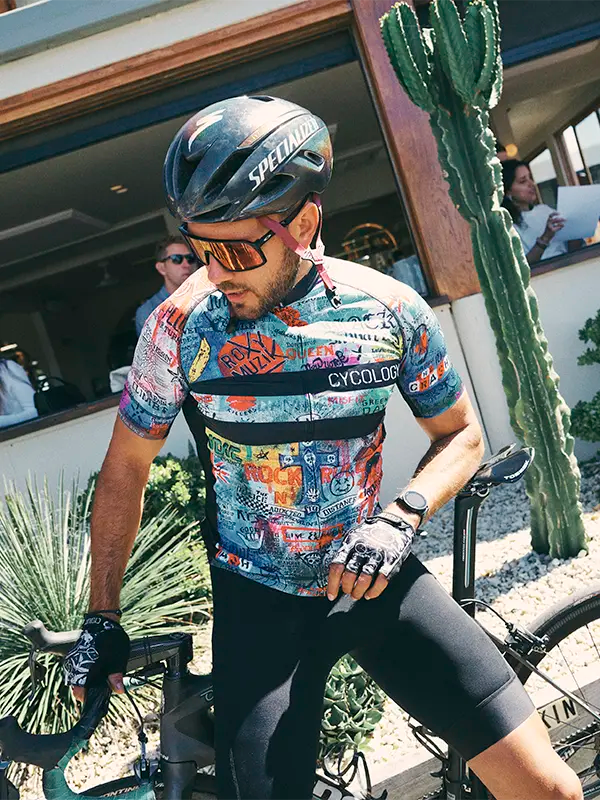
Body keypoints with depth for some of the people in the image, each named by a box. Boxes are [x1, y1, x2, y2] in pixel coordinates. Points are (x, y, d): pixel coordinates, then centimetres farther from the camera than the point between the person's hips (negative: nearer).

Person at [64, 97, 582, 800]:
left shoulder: (391, 311, -11)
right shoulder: (181, 325, -13)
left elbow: (461, 434, 3)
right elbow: (126, 466, -1)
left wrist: (401, 516, -17)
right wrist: (101, 619, 2)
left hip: (373, 579, 1)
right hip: (259, 599, 0)